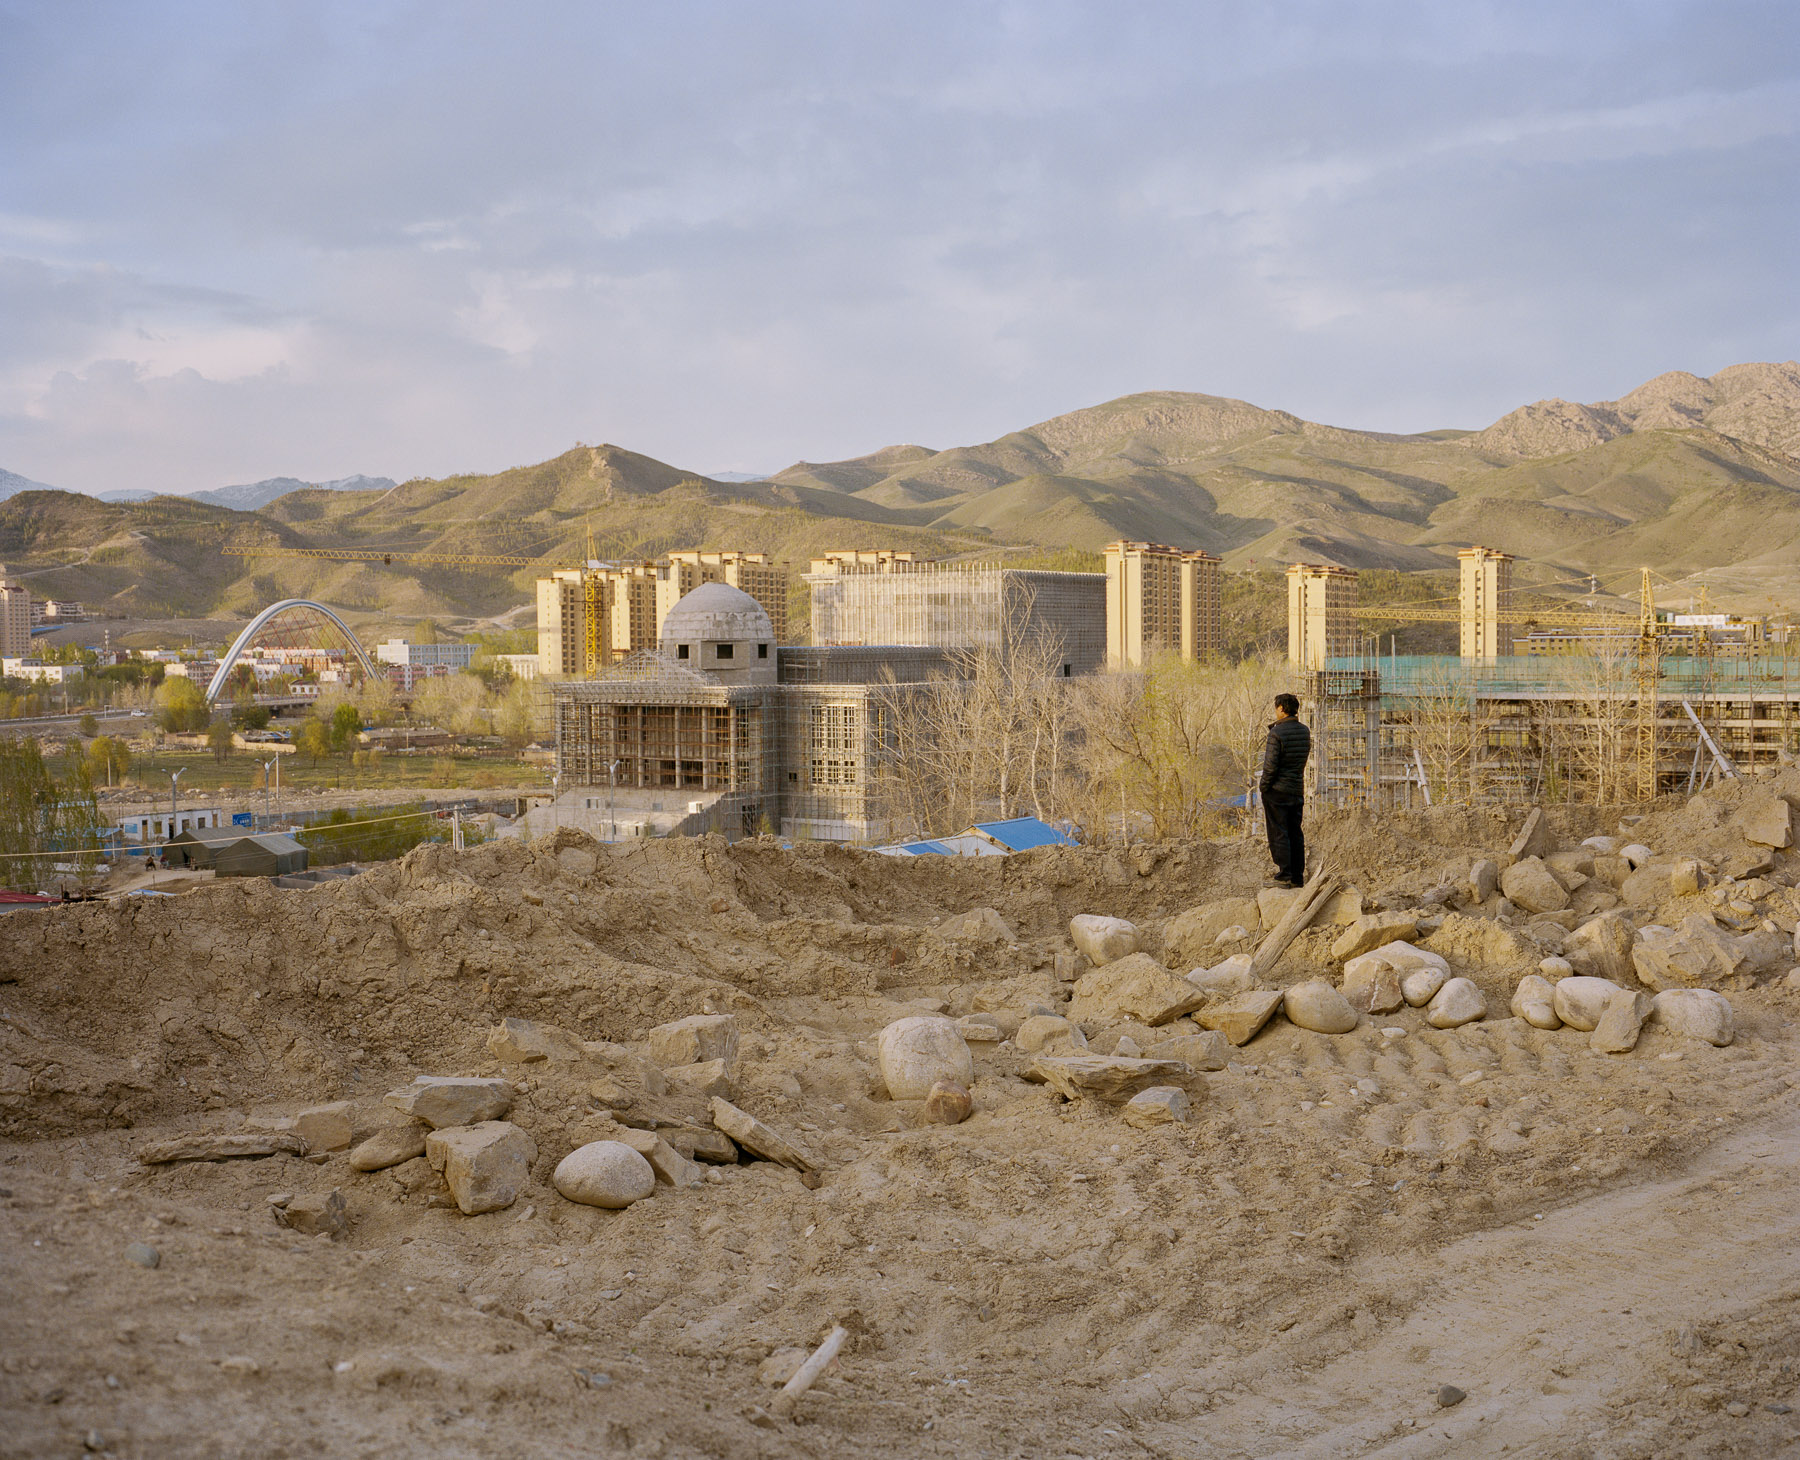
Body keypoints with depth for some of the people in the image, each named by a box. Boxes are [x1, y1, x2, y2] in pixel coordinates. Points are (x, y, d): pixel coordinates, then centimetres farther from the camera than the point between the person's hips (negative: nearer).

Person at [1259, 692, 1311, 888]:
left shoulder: (1277, 733, -16)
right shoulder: (1305, 732, 6)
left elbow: (1270, 765, -18)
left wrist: (1263, 786, -4)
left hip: (1277, 790, -7)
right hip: (1297, 790, 7)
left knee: (1278, 833, -3)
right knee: (1295, 834, 10)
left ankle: (1283, 876, -5)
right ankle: (1298, 877, 12)